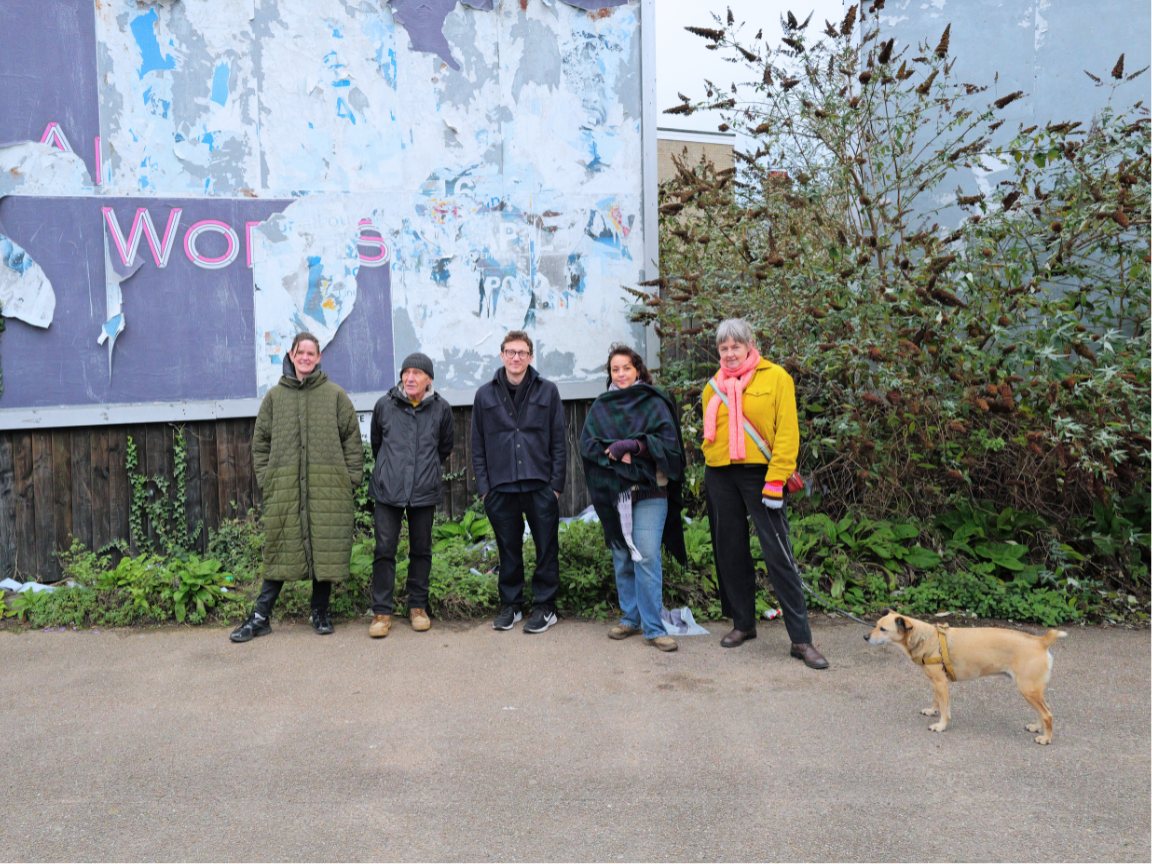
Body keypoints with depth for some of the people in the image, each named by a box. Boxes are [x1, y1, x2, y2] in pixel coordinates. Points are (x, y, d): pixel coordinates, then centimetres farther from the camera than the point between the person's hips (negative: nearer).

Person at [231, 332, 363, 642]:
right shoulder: (275, 396, 11)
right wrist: (264, 478, 3)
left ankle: (320, 612, 18)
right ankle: (260, 616, 12)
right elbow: (260, 442, 13)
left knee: (326, 549, 3)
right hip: (284, 487, 1)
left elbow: (352, 439, 7)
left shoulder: (335, 395, 7)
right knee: (281, 551, 3)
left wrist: (351, 478, 0)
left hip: (327, 488, 0)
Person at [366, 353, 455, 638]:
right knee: (385, 549, -2)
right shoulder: (384, 405, 0)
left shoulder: (441, 409, 0)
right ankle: (382, 611, 7)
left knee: (421, 550, 9)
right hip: (388, 491, 0)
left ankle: (418, 606, 23)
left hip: (425, 491, 1)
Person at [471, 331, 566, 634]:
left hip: (540, 485, -1)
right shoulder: (485, 395, 9)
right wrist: (483, 486, 2)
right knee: (508, 549, 10)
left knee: (546, 548, 4)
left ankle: (544, 606, 17)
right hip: (501, 487, 1)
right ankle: (510, 605, 23)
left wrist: (557, 483, -1)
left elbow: (559, 441, 5)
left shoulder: (547, 391, 5)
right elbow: (478, 446, 10)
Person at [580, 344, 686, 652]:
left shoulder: (654, 403, 4)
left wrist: (634, 445, -18)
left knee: (647, 557, -9)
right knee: (622, 558, 9)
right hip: (613, 492, 4)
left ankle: (654, 628, -4)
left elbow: (668, 442, -4)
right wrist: (613, 452, -13)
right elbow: (587, 443, 5)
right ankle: (630, 618, 21)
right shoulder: (600, 407, 14)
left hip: (649, 490, -3)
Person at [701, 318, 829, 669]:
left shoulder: (775, 377, -3)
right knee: (730, 552, 11)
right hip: (720, 477, 4)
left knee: (778, 555, -6)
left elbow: (787, 432, -7)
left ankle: (801, 639, 1)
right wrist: (707, 475, 11)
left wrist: (775, 481, -13)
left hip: (760, 474, -4)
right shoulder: (714, 385, 10)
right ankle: (743, 624, 27)